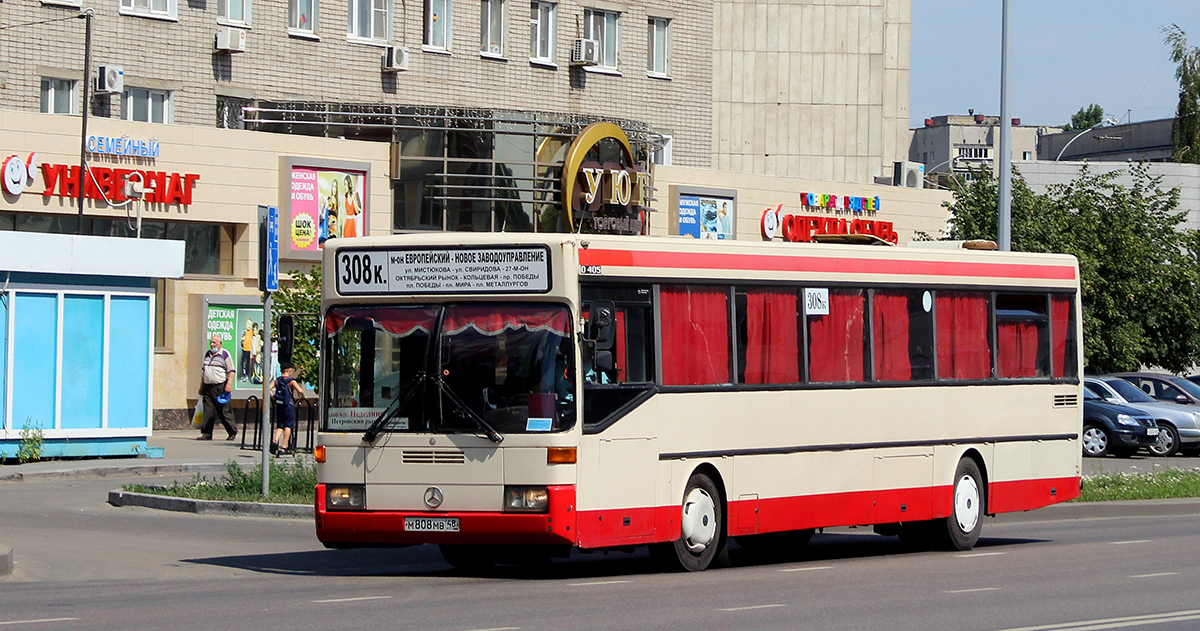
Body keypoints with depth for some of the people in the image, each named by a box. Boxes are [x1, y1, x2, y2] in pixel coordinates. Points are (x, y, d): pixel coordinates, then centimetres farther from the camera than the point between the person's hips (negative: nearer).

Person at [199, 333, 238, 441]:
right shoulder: (207, 354, 18)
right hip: (207, 387, 6)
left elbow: (231, 371, -8)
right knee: (207, 411, -2)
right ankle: (207, 434, -1)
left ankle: (233, 432, 10)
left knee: (223, 411, -3)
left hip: (220, 387, -6)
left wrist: (229, 384, -20)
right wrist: (201, 386, 23)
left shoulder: (225, 354, -3)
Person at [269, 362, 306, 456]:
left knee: (280, 426, 12)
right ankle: (283, 447, -1)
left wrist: (273, 397, 11)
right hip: (289, 405, -4)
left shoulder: (277, 381, 7)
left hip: (279, 406, 4)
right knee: (288, 426, 3)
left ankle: (275, 440, -15)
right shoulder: (291, 381, -5)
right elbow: (300, 391, -15)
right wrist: (302, 397, 5)